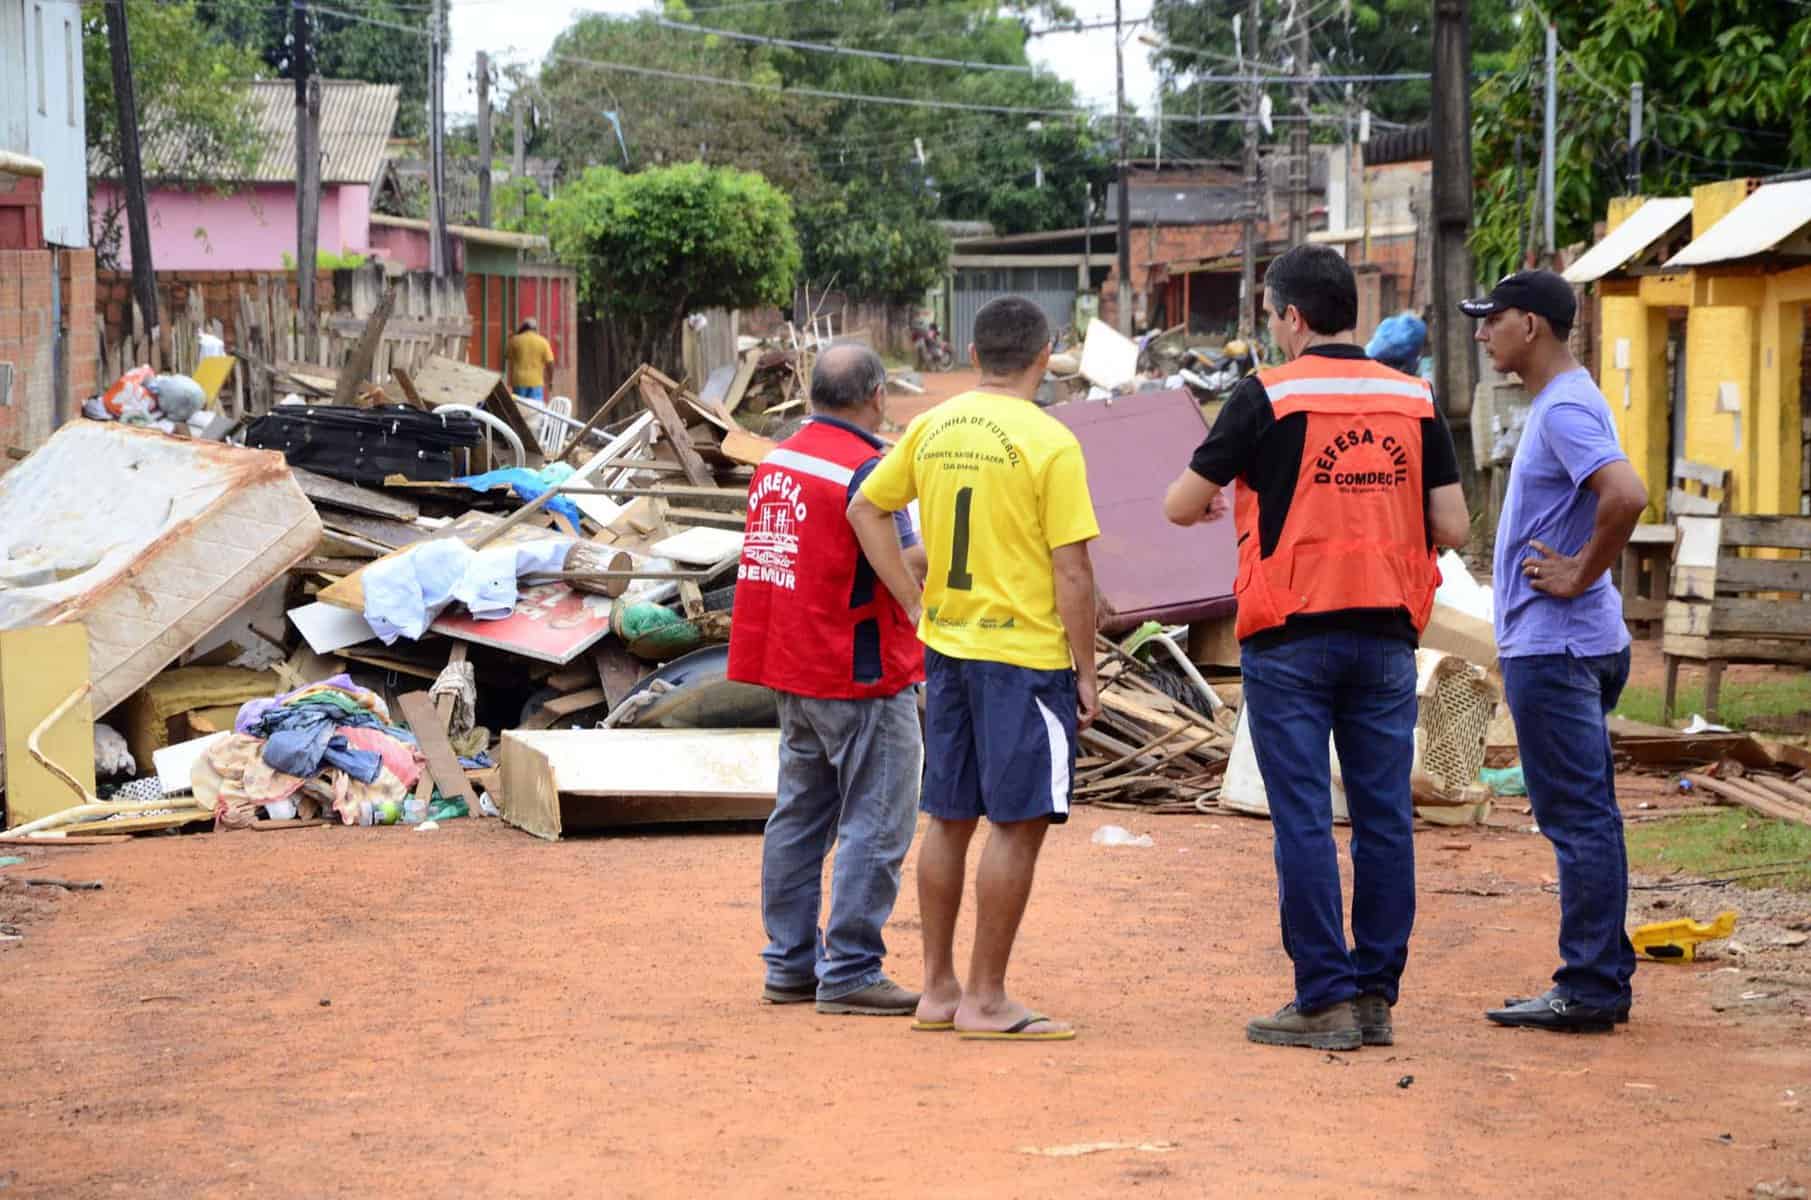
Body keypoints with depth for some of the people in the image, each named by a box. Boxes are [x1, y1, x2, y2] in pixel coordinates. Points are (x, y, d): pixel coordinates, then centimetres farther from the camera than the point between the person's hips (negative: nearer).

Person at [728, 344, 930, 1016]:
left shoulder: (776, 461, 8)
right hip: (861, 680, -8)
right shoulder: (866, 469, -17)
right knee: (875, 824, -3)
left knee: (800, 816, 14)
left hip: (792, 668, 9)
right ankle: (850, 973, -3)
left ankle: (790, 965, 19)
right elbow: (908, 565, -21)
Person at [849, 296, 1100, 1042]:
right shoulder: (1049, 443, -12)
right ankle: (987, 1002, 0)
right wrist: (1085, 671, -5)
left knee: (949, 820, 14)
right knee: (1019, 825, -1)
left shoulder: (934, 428, 5)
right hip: (1024, 653, -7)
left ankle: (939, 989, 21)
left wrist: (917, 603, 13)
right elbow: (1072, 572, -13)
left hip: (947, 646, 7)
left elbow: (865, 511, 13)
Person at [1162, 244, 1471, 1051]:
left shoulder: (1266, 397, -6)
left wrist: (1201, 500, 22)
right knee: (1385, 817, 7)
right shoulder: (1412, 400, 6)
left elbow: (1182, 506, -1)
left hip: (1292, 640, -4)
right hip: (1387, 636, 4)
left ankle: (1325, 1001, -2)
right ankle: (1376, 997, 10)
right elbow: (1452, 527, 4)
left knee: (1304, 819, -1)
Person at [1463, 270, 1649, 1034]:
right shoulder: (1561, 404, 16)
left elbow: (1626, 497, -32)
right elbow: (1609, 497, 28)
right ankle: (1603, 978, 19)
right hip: (1565, 646, 11)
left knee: (1576, 818, -7)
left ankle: (1588, 989, -5)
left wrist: (1581, 575, -20)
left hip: (1553, 647, -11)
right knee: (1587, 817, 14)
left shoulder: (1565, 409, -16)